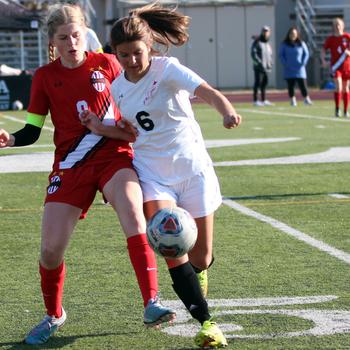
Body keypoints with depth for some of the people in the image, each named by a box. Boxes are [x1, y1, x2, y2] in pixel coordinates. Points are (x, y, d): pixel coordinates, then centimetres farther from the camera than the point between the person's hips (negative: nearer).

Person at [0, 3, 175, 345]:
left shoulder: (106, 64, 2)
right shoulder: (45, 77, 3)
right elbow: (31, 131, 5)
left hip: (114, 156, -1)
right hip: (70, 165, 1)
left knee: (134, 219, -29)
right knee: (50, 248, -4)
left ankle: (151, 305, -28)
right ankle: (53, 316, 23)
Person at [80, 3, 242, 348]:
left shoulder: (168, 69, -12)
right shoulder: (118, 87, 3)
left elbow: (209, 92, -29)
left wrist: (227, 111, -50)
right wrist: (101, 129, -2)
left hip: (192, 169, -2)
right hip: (152, 173, 3)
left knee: (201, 257, 4)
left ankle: (193, 281, 42)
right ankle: (205, 321, -15)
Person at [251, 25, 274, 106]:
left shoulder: (268, 44, 19)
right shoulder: (257, 42, -4)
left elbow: (270, 55, 24)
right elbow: (253, 53, -12)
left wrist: (270, 64, 6)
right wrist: (260, 63, -19)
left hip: (266, 68, 7)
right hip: (258, 67, -7)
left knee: (265, 83, 7)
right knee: (258, 83, -8)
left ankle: (264, 100, 13)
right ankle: (255, 100, -6)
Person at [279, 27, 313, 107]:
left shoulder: (301, 44, 3)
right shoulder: (284, 44, 2)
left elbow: (306, 54, 7)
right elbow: (281, 55, 5)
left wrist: (303, 63, -6)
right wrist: (285, 64, -7)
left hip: (299, 69, -1)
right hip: (289, 70, 1)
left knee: (302, 85, -6)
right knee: (290, 86, 2)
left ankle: (306, 99, 0)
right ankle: (292, 100, 8)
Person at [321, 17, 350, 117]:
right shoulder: (330, 39, 0)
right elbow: (323, 50, 7)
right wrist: (323, 60, -9)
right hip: (336, 66, -1)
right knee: (338, 86, -17)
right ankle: (337, 109, -9)